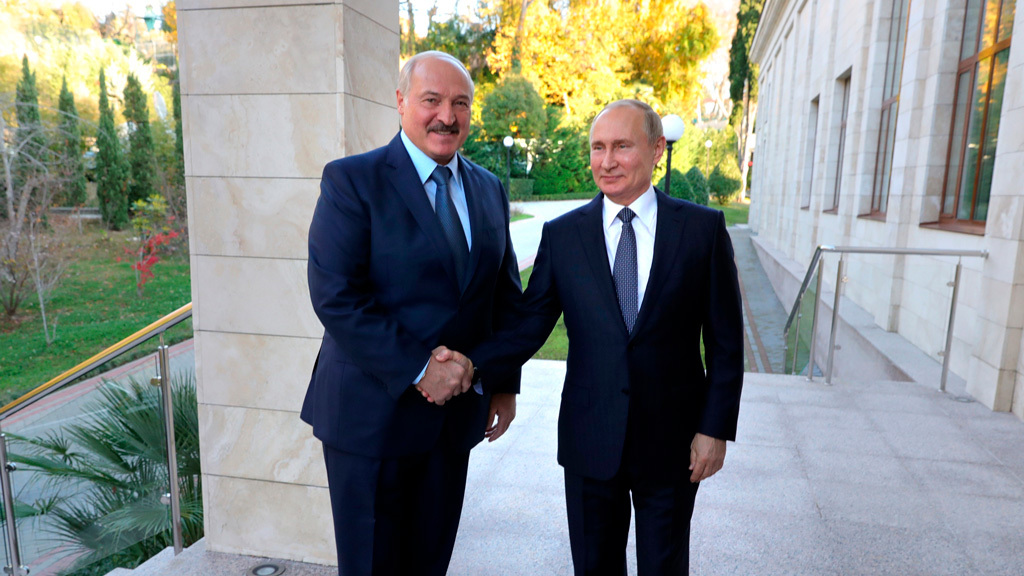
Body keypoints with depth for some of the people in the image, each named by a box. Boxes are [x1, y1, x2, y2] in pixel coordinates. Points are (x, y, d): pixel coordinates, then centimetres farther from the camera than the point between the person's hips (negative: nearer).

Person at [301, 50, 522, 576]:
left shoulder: (489, 189, 8)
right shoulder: (351, 180, -10)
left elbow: (505, 293, 13)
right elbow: (336, 297, -18)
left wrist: (504, 383, 10)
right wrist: (418, 370, -20)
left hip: (456, 408, 5)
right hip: (372, 411, -4)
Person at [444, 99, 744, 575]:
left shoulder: (703, 228, -4)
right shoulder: (561, 234, -2)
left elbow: (725, 340, -2)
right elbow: (528, 327, -7)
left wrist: (715, 428, -5)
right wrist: (470, 364, -23)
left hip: (672, 441, 0)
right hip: (591, 441, 1)